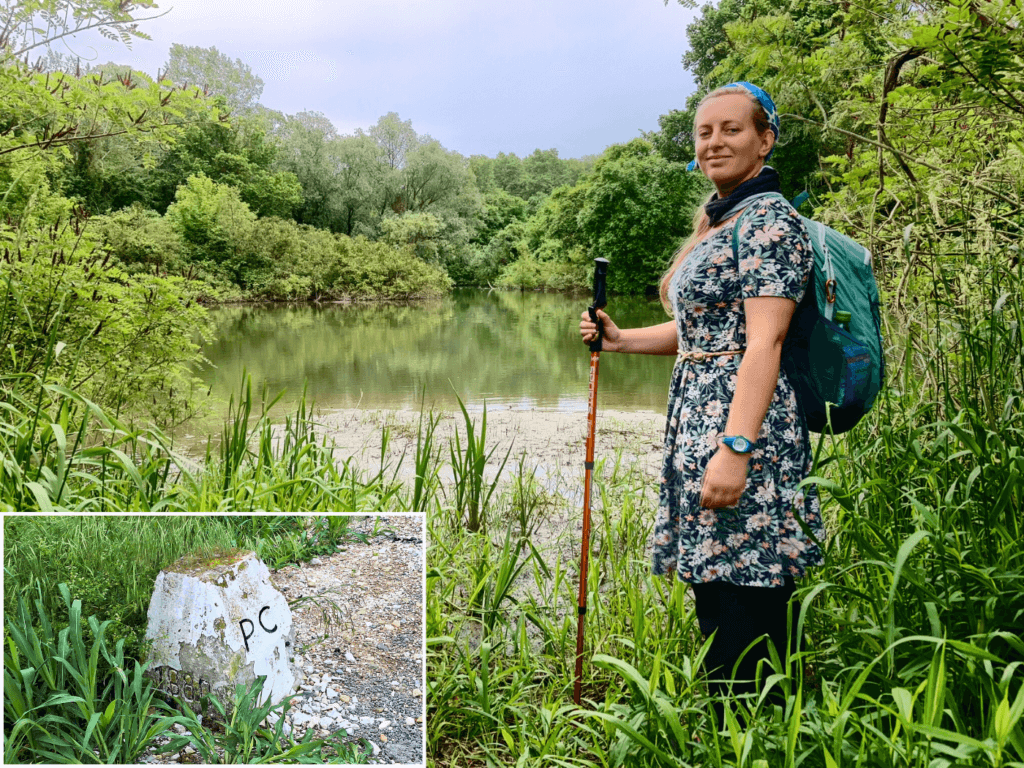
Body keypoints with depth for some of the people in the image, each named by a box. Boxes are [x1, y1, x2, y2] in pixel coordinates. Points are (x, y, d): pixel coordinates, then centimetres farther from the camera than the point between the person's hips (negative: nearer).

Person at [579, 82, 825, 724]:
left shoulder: (771, 220, -9)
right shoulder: (717, 222, 20)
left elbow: (763, 341, -18)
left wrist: (735, 448, -25)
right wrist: (622, 339, 14)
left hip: (743, 430, -10)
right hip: (699, 424, 10)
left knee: (743, 614, -5)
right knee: (716, 605, 15)